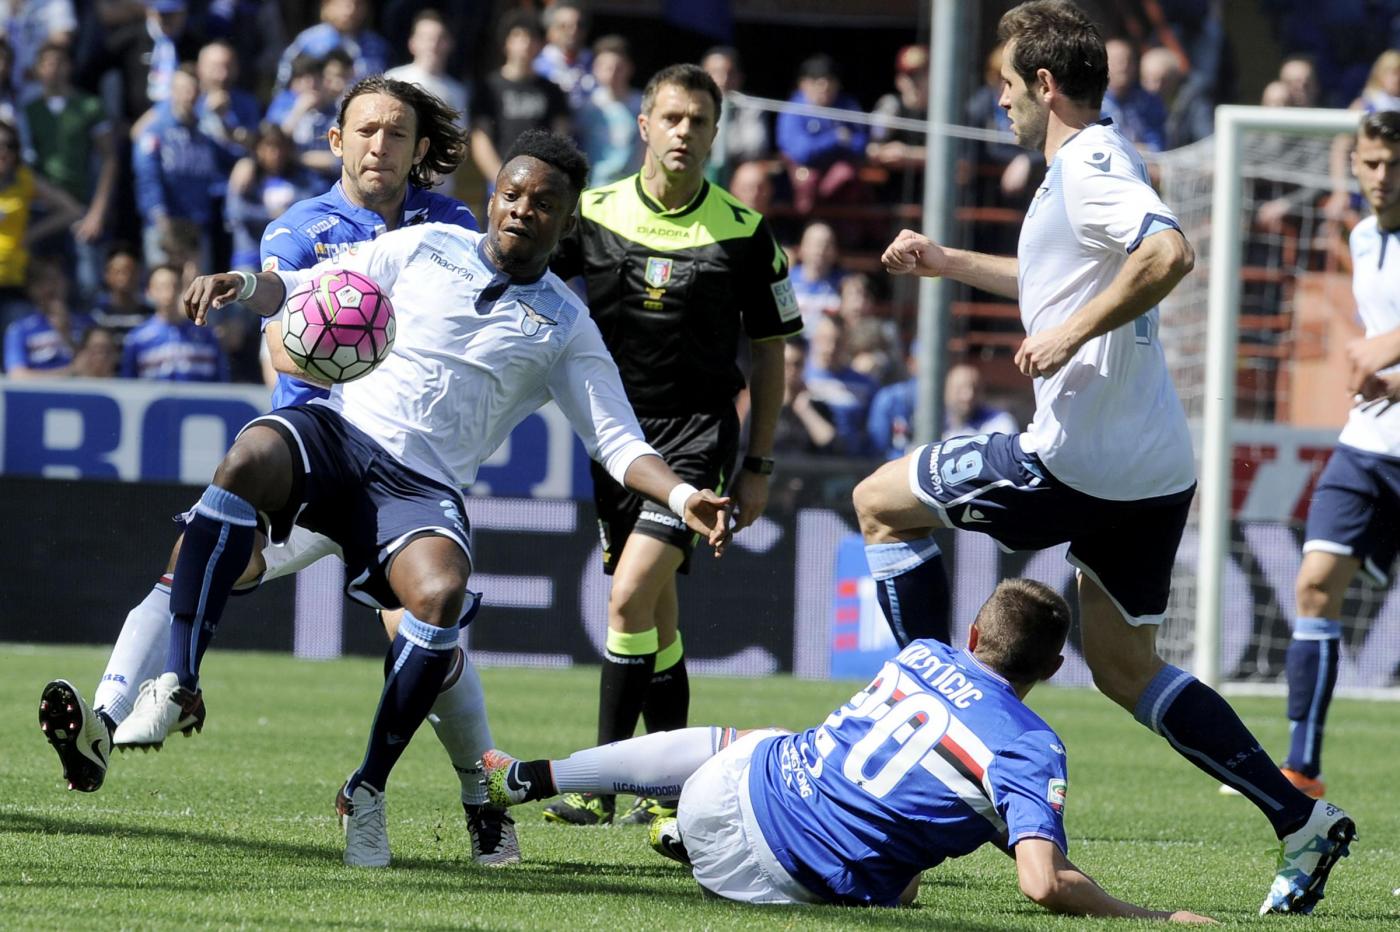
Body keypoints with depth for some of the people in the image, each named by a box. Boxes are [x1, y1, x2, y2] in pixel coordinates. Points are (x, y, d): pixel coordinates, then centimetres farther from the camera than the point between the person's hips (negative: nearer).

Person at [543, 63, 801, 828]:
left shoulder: (744, 232, -3)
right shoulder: (595, 213, 1)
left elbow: (769, 350, 5)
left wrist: (758, 465, 4)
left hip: (698, 429, -3)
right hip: (618, 429, 3)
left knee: (632, 599, -19)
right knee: (657, 617, 11)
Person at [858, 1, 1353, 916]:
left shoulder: (1087, 163, -13)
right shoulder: (1097, 163, 18)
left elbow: (1169, 253, -32)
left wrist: (1069, 333, -26)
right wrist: (946, 262, 36)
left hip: (1076, 458, -10)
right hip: (1153, 468, 10)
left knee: (880, 499, 8)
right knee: (1125, 668, 15)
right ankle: (1301, 823, 7)